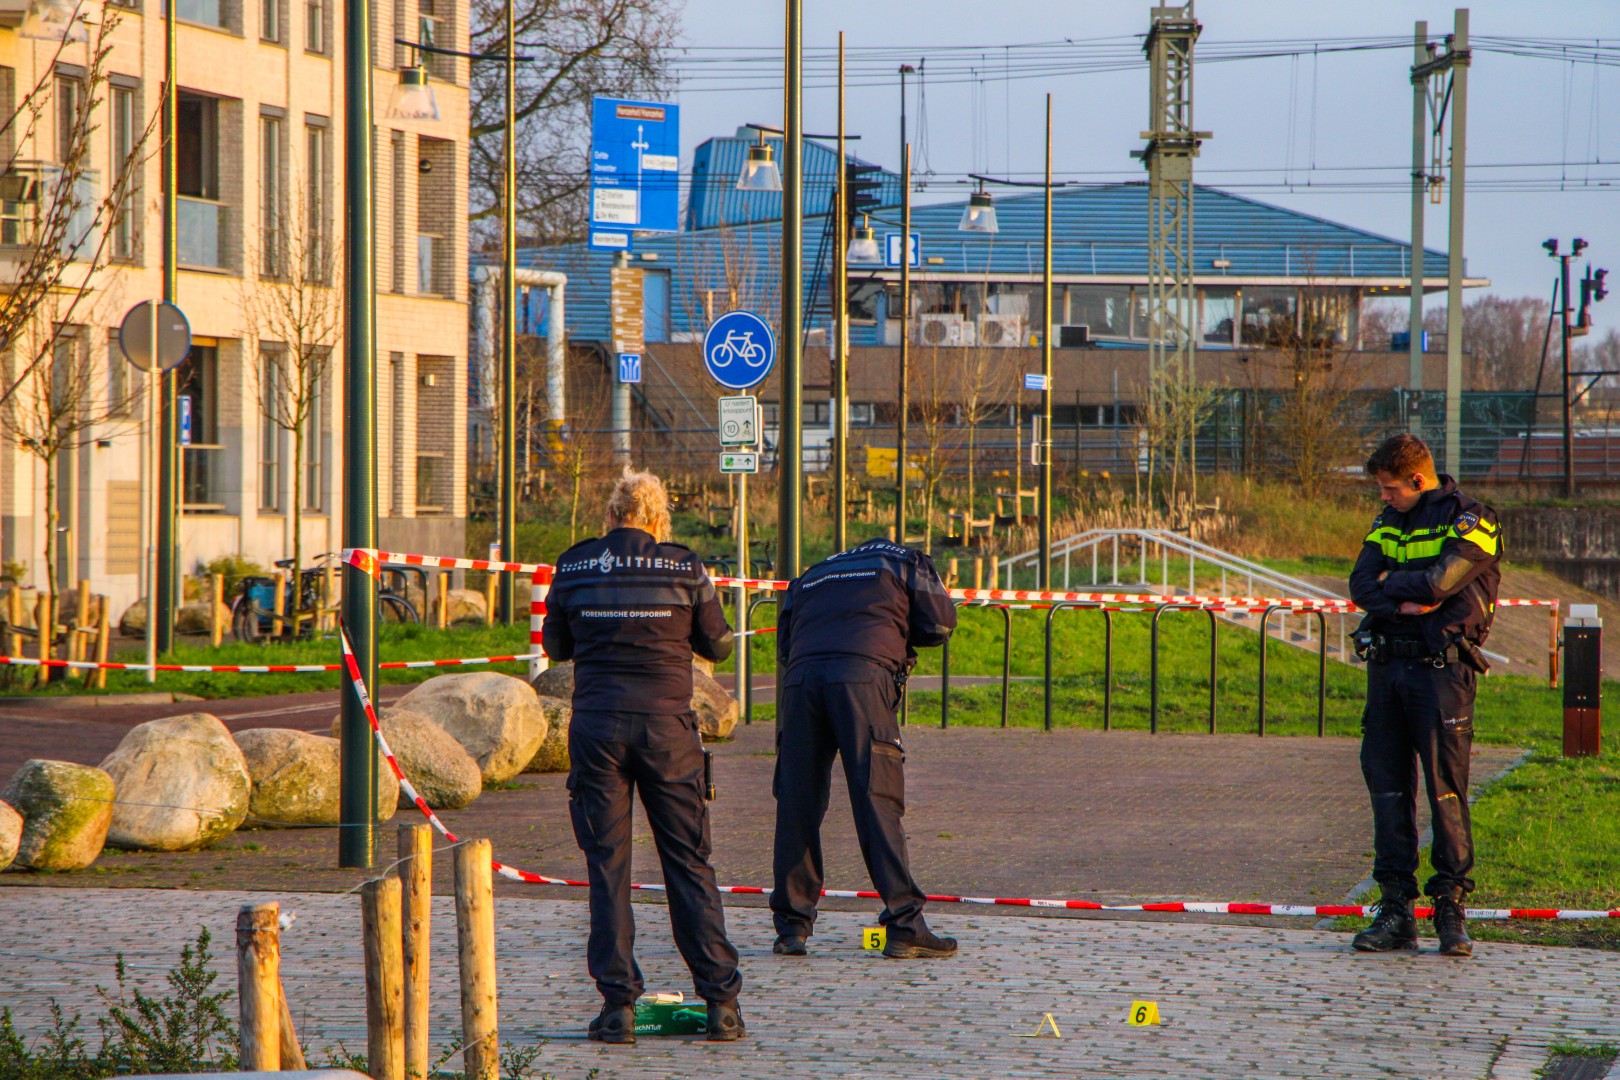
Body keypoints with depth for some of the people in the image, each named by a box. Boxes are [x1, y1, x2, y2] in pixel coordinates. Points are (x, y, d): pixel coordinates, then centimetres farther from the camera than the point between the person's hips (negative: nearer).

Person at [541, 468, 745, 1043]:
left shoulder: (574, 566, 2)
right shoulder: (682, 566, -1)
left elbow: (555, 645, 14)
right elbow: (718, 645, 8)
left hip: (597, 724, 0)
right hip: (666, 725, 0)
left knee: (607, 865, 5)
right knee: (688, 863, 5)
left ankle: (618, 1003, 1)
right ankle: (721, 1000, 4)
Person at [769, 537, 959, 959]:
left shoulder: (811, 576, 34)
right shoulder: (905, 563, 24)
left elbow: (784, 643, 27)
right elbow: (940, 623, 17)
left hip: (800, 676, 4)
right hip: (862, 675, -4)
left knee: (796, 803, 6)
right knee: (877, 800, -6)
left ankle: (792, 928, 7)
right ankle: (904, 927, -9)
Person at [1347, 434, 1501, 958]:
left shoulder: (1471, 521, -4)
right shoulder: (1388, 522, 16)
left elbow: (1438, 582, -18)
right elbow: (1361, 585, 3)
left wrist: (1390, 584, -1)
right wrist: (1404, 602, -14)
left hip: (1441, 668, -6)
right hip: (1387, 664, 6)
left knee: (1445, 786, -8)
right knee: (1387, 785, 3)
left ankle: (1451, 909, -2)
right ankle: (1396, 910, 7)